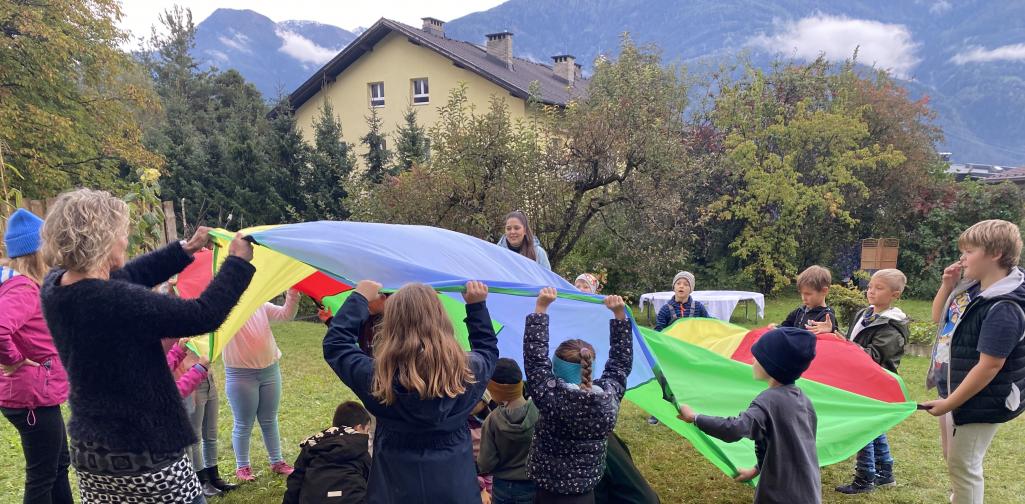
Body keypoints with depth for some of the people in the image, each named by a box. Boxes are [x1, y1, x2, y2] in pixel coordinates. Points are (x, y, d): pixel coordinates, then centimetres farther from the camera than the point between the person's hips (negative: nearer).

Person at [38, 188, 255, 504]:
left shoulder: (53, 287, -3)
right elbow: (204, 315, -22)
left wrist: (185, 250, 17)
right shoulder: (116, 302, -28)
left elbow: (125, 278, 11)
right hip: (144, 455, -8)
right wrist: (238, 262, -9)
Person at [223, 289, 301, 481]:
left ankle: (277, 462, 27)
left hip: (270, 370, 4)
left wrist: (293, 293, -18)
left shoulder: (261, 306, 4)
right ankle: (242, 467, 22)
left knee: (270, 421, 15)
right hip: (240, 375, -4)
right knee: (244, 424, 7)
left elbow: (286, 314, -3)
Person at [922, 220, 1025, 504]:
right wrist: (947, 286, -2)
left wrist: (949, 403, -20)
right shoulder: (972, 288, 1)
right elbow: (939, 318, 16)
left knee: (963, 465, 4)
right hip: (954, 390, 9)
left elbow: (989, 366, -27)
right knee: (955, 461, 22)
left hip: (978, 401, -9)